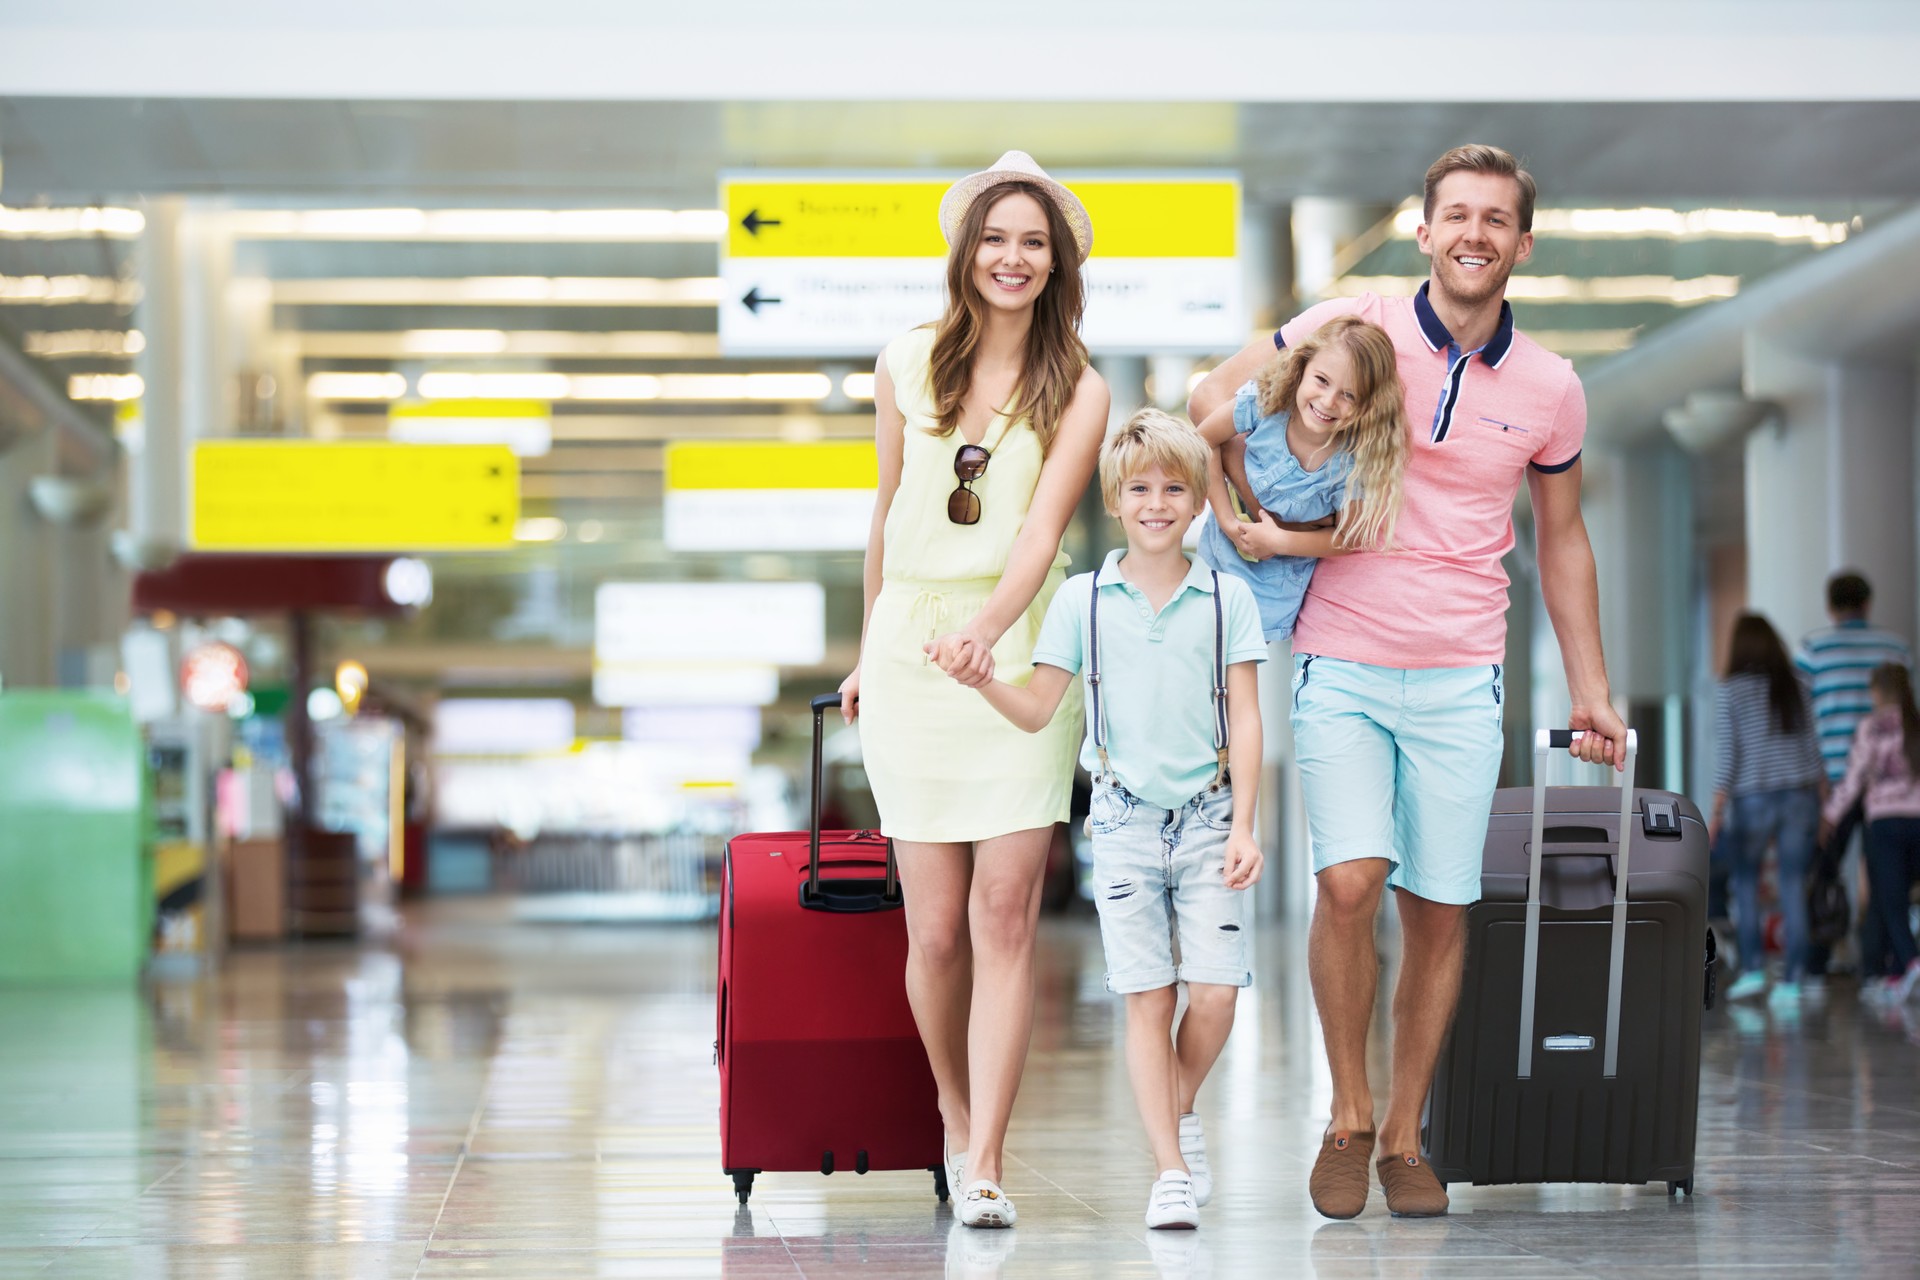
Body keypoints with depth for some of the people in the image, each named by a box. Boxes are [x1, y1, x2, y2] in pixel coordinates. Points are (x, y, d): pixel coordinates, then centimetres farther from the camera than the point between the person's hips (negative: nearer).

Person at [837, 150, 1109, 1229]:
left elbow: (1042, 528, -11)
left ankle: (984, 1164, -10)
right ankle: (958, 1119, 24)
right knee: (937, 928, 0)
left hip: (1018, 653, -2)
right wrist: (867, 651, 23)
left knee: (1005, 911, -10)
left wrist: (986, 627, -30)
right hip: (910, 655, 2)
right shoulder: (908, 364, 8)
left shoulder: (1079, 393, 1)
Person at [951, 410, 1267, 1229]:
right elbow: (1037, 711, 4)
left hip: (1206, 817, 0)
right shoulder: (1082, 600, 3)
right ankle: (1171, 1170, 2)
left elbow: (1244, 720, 2)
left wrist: (1243, 826, -5)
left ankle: (1183, 1112, 21)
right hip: (1125, 820, 0)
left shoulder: (1227, 599, 3)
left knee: (1214, 993, -7)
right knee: (1147, 1000, -2)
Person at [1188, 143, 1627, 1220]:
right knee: (1351, 882, -16)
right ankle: (1348, 1115, 3)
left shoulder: (1552, 390, 4)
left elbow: (1562, 539, 16)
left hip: (1462, 681, 2)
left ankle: (1406, 1135, 19)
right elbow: (1214, 399, 7)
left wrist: (1591, 687, 14)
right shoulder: (1352, 328, -4)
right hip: (1342, 665, -2)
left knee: (1442, 911, 4)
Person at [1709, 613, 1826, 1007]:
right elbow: (1812, 746, 8)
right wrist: (1823, 802, 13)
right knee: (1793, 889, 2)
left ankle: (1752, 968, 3)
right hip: (1799, 796, 3)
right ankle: (1791, 982, 1)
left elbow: (1729, 753, -7)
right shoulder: (1794, 687, 7)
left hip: (1753, 798, -3)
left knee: (1746, 885, 12)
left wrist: (1717, 811, -4)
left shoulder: (1729, 690, -4)